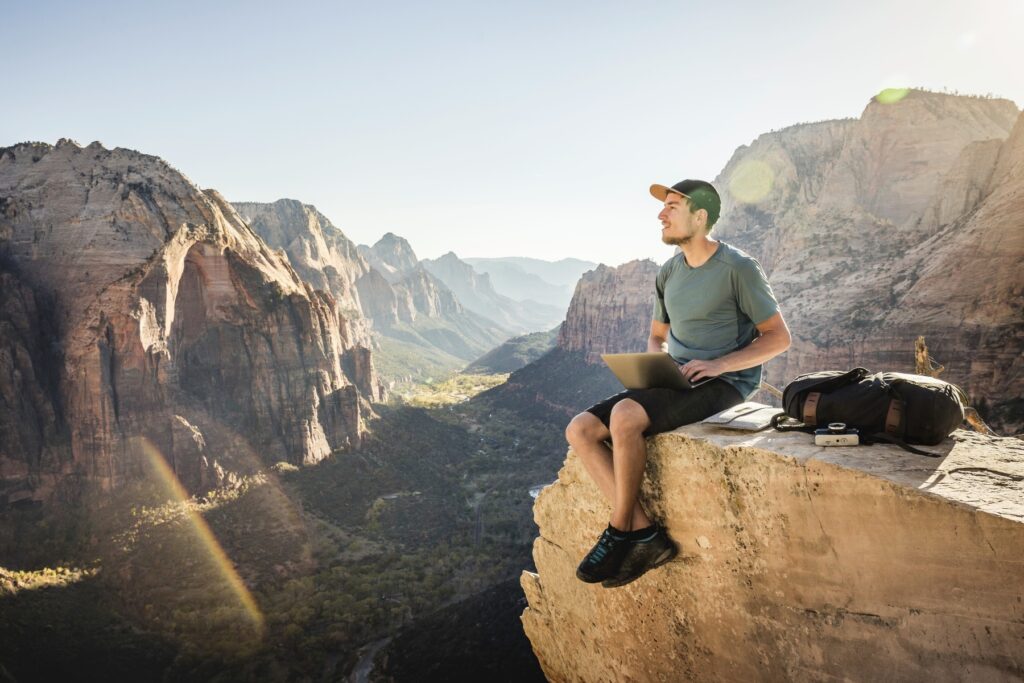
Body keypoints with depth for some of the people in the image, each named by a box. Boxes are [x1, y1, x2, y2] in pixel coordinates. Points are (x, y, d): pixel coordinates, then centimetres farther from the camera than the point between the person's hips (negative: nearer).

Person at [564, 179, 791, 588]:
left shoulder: (738, 268, -7)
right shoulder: (669, 273, 13)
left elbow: (779, 337, -7)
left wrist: (718, 364, -20)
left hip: (724, 384, -7)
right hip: (673, 383, 7)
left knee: (625, 415, -33)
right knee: (580, 430, -12)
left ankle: (620, 532, -15)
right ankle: (644, 536, -15)